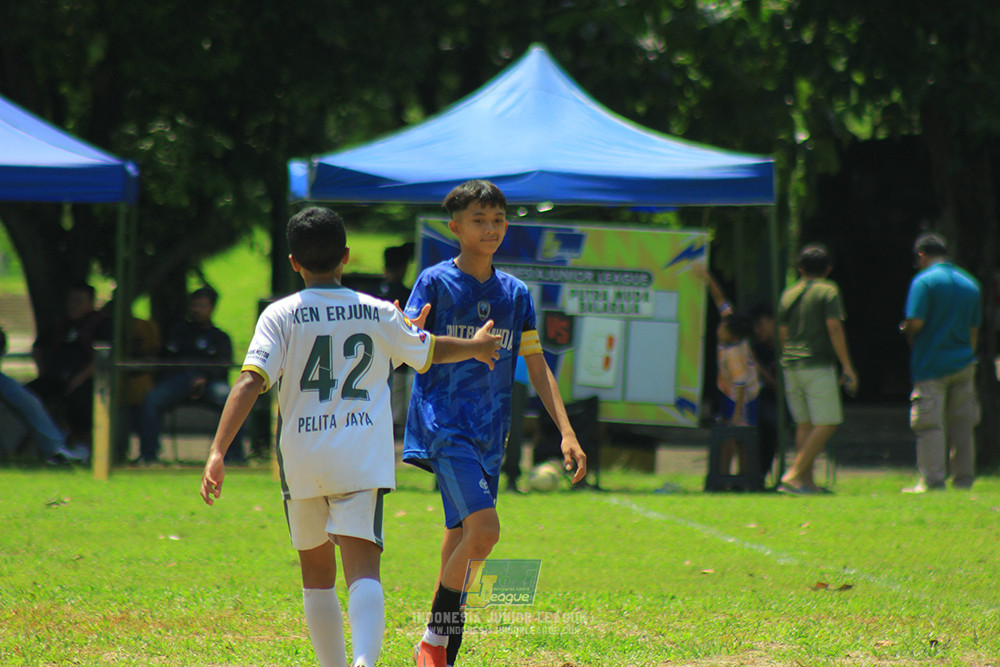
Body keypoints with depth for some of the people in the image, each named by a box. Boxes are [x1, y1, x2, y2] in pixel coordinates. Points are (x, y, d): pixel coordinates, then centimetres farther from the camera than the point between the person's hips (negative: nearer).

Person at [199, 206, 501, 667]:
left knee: (316, 571, 19)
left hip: (302, 457, 0)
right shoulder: (378, 314, 7)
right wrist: (475, 347, 45)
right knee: (362, 570, -13)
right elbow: (429, 352, 25)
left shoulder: (280, 315, 1)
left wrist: (218, 452, -16)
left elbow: (250, 382, -12)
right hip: (364, 457, 0)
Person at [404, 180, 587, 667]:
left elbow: (536, 367, 14)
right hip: (443, 422, -6)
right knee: (484, 529, -19)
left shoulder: (515, 293, 12)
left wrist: (567, 434, 6)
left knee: (461, 536, 9)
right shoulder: (435, 282, -2)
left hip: (489, 430, 6)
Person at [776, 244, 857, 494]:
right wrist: (847, 366, -10)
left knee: (804, 425, 11)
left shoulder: (788, 294, 14)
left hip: (791, 365, 7)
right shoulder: (828, 291, -4)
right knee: (826, 424, -4)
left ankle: (807, 482, 8)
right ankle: (794, 474, -16)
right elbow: (834, 328, -11)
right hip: (818, 365, -7)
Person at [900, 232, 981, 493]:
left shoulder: (924, 281, -9)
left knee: (930, 424, -3)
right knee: (962, 424, 10)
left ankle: (932, 479, -5)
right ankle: (964, 478, 11)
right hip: (963, 364, 6)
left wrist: (905, 330, 4)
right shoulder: (970, 283, 12)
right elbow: (974, 330, 15)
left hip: (931, 364, -6)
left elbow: (915, 322, -17)